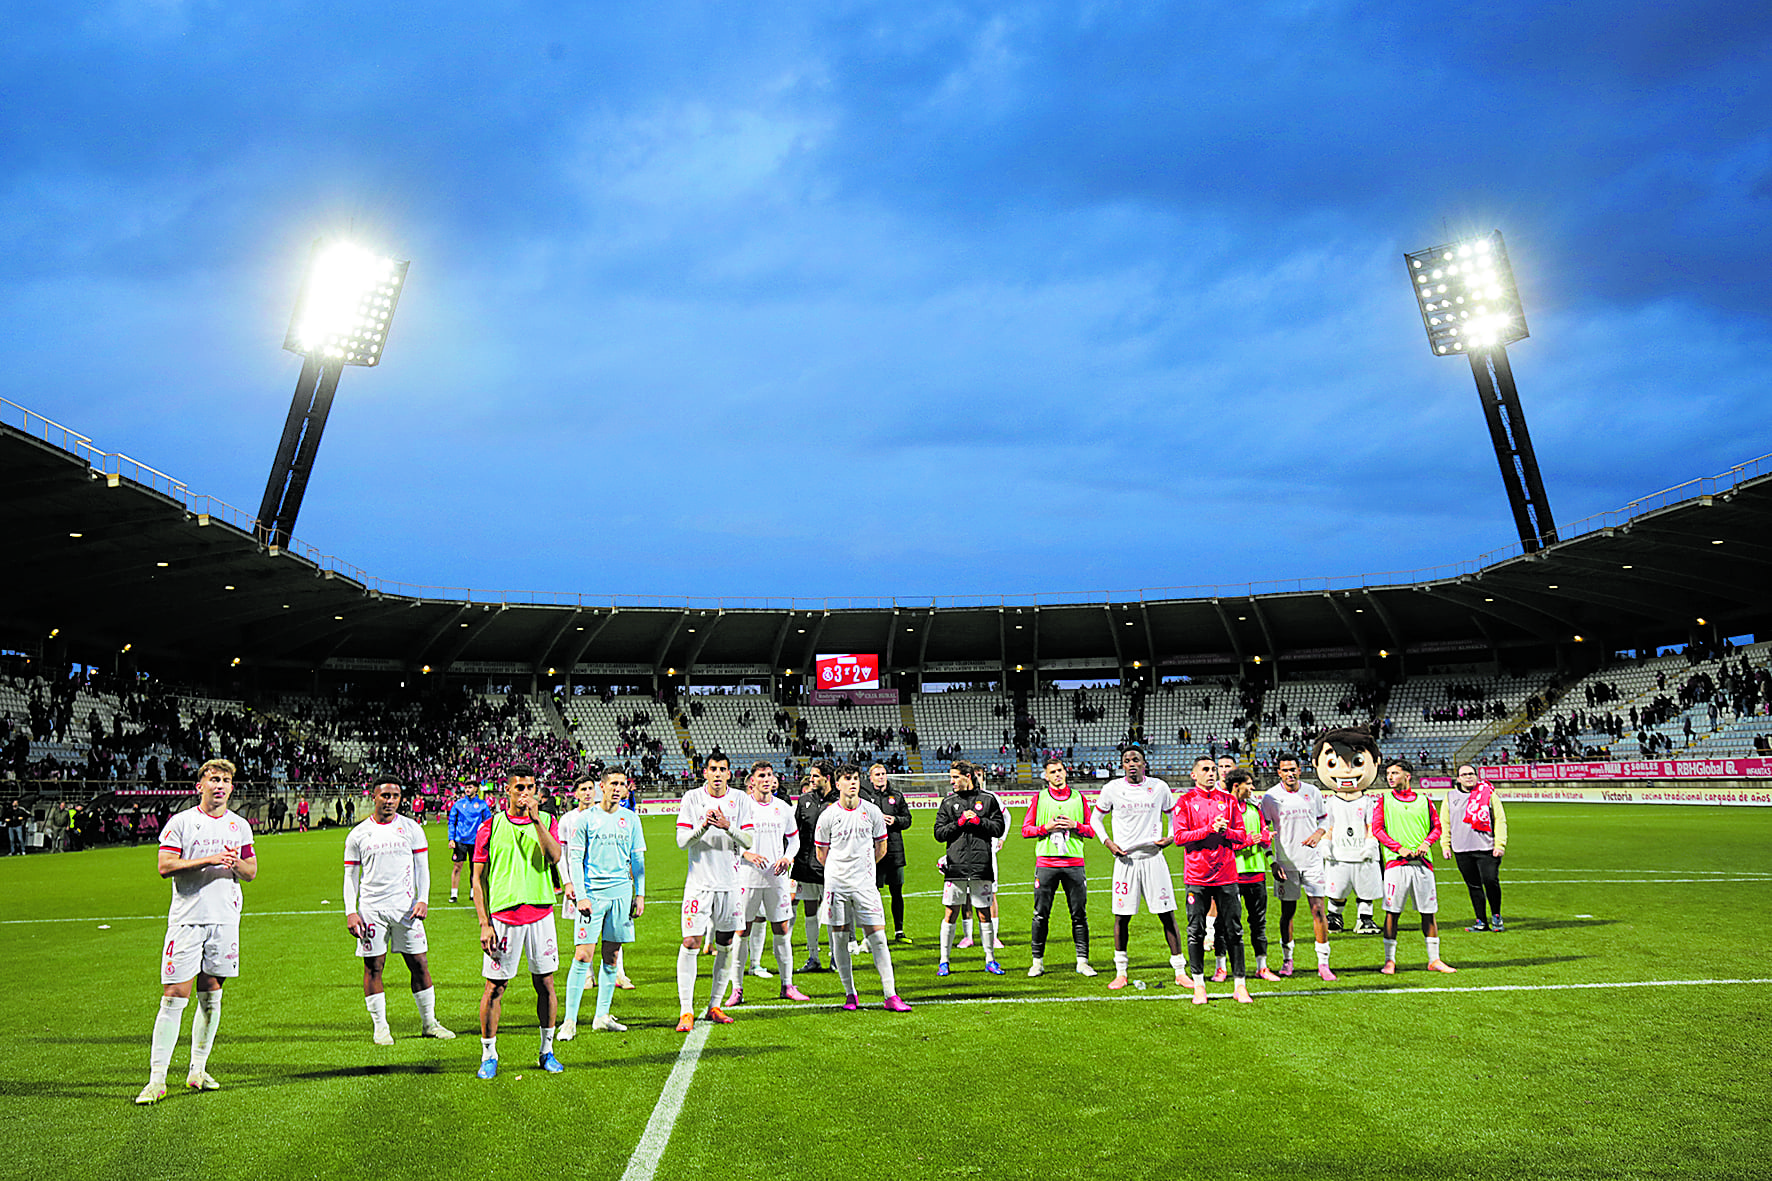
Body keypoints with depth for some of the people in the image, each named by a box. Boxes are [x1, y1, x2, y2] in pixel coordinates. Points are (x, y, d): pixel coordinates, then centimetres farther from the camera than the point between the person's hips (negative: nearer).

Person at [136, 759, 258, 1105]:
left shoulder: (240, 826, 11)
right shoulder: (180, 823, 0)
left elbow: (251, 872, 14)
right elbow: (165, 866, -8)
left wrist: (235, 862, -8)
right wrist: (209, 860, -19)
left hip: (225, 919, 4)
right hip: (186, 918, -4)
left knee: (211, 995, 9)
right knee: (174, 997, -7)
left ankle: (197, 1071, 20)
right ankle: (156, 1079, -1)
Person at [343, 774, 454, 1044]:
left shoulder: (411, 828, 4)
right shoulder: (358, 835, 3)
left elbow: (422, 867, 7)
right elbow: (350, 876, 7)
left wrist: (423, 900, -5)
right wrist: (350, 912, -2)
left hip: (406, 907, 1)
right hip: (371, 908, 0)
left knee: (419, 964, 2)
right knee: (373, 967, 2)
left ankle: (429, 1022, 12)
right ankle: (380, 1026, 14)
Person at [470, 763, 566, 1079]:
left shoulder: (546, 822, 6)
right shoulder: (490, 827, 1)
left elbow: (554, 856, -12)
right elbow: (477, 879, 2)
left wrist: (535, 820, -18)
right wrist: (484, 923, -4)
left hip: (540, 913, 2)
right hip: (502, 916, -2)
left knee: (545, 982, 6)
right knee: (494, 987, 1)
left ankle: (547, 1051, 20)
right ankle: (489, 1055, 16)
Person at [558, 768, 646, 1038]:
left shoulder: (630, 819, 9)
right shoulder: (584, 818, 0)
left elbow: (638, 859, 13)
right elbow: (574, 858, -1)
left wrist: (640, 894, 8)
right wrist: (580, 895, -9)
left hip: (621, 892, 3)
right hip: (591, 892, -3)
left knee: (611, 956, 7)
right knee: (583, 956, -8)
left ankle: (602, 1017, 16)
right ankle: (570, 1021, -3)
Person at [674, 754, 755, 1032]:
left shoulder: (740, 799, 3)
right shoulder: (692, 798, -1)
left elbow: (748, 841, -2)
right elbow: (682, 841, -5)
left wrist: (727, 827, -20)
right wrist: (703, 826, -23)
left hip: (730, 882, 2)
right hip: (699, 881, -2)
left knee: (726, 945, 8)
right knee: (690, 943, -10)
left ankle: (715, 1006, 21)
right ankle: (686, 1011, -5)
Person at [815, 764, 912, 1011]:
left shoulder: (872, 812, 1)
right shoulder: (828, 816, -1)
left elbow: (881, 848, 13)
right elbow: (821, 854, 10)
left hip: (865, 884, 0)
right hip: (836, 885, 0)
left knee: (878, 937, -4)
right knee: (839, 939, 3)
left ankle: (891, 996, -1)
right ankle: (850, 994, 16)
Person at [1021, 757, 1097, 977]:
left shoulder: (1078, 798, 10)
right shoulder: (1039, 798, 7)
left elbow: (1091, 830, 10)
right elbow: (1026, 829, 4)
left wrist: (1075, 825, -8)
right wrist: (1046, 828, -10)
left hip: (1074, 863, 1)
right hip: (1046, 862, -1)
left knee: (1079, 915, 2)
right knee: (1041, 915, 1)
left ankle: (1082, 961, 8)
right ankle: (1037, 961, 9)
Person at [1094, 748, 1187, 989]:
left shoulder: (1159, 787, 2)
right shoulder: (1112, 788, 1)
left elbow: (1173, 815, 17)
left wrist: (1171, 837, 0)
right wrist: (1107, 842, 0)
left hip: (1153, 857, 0)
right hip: (1125, 859, 0)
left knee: (1167, 915, 0)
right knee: (1122, 916, 3)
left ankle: (1180, 971, 10)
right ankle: (1121, 973, 15)